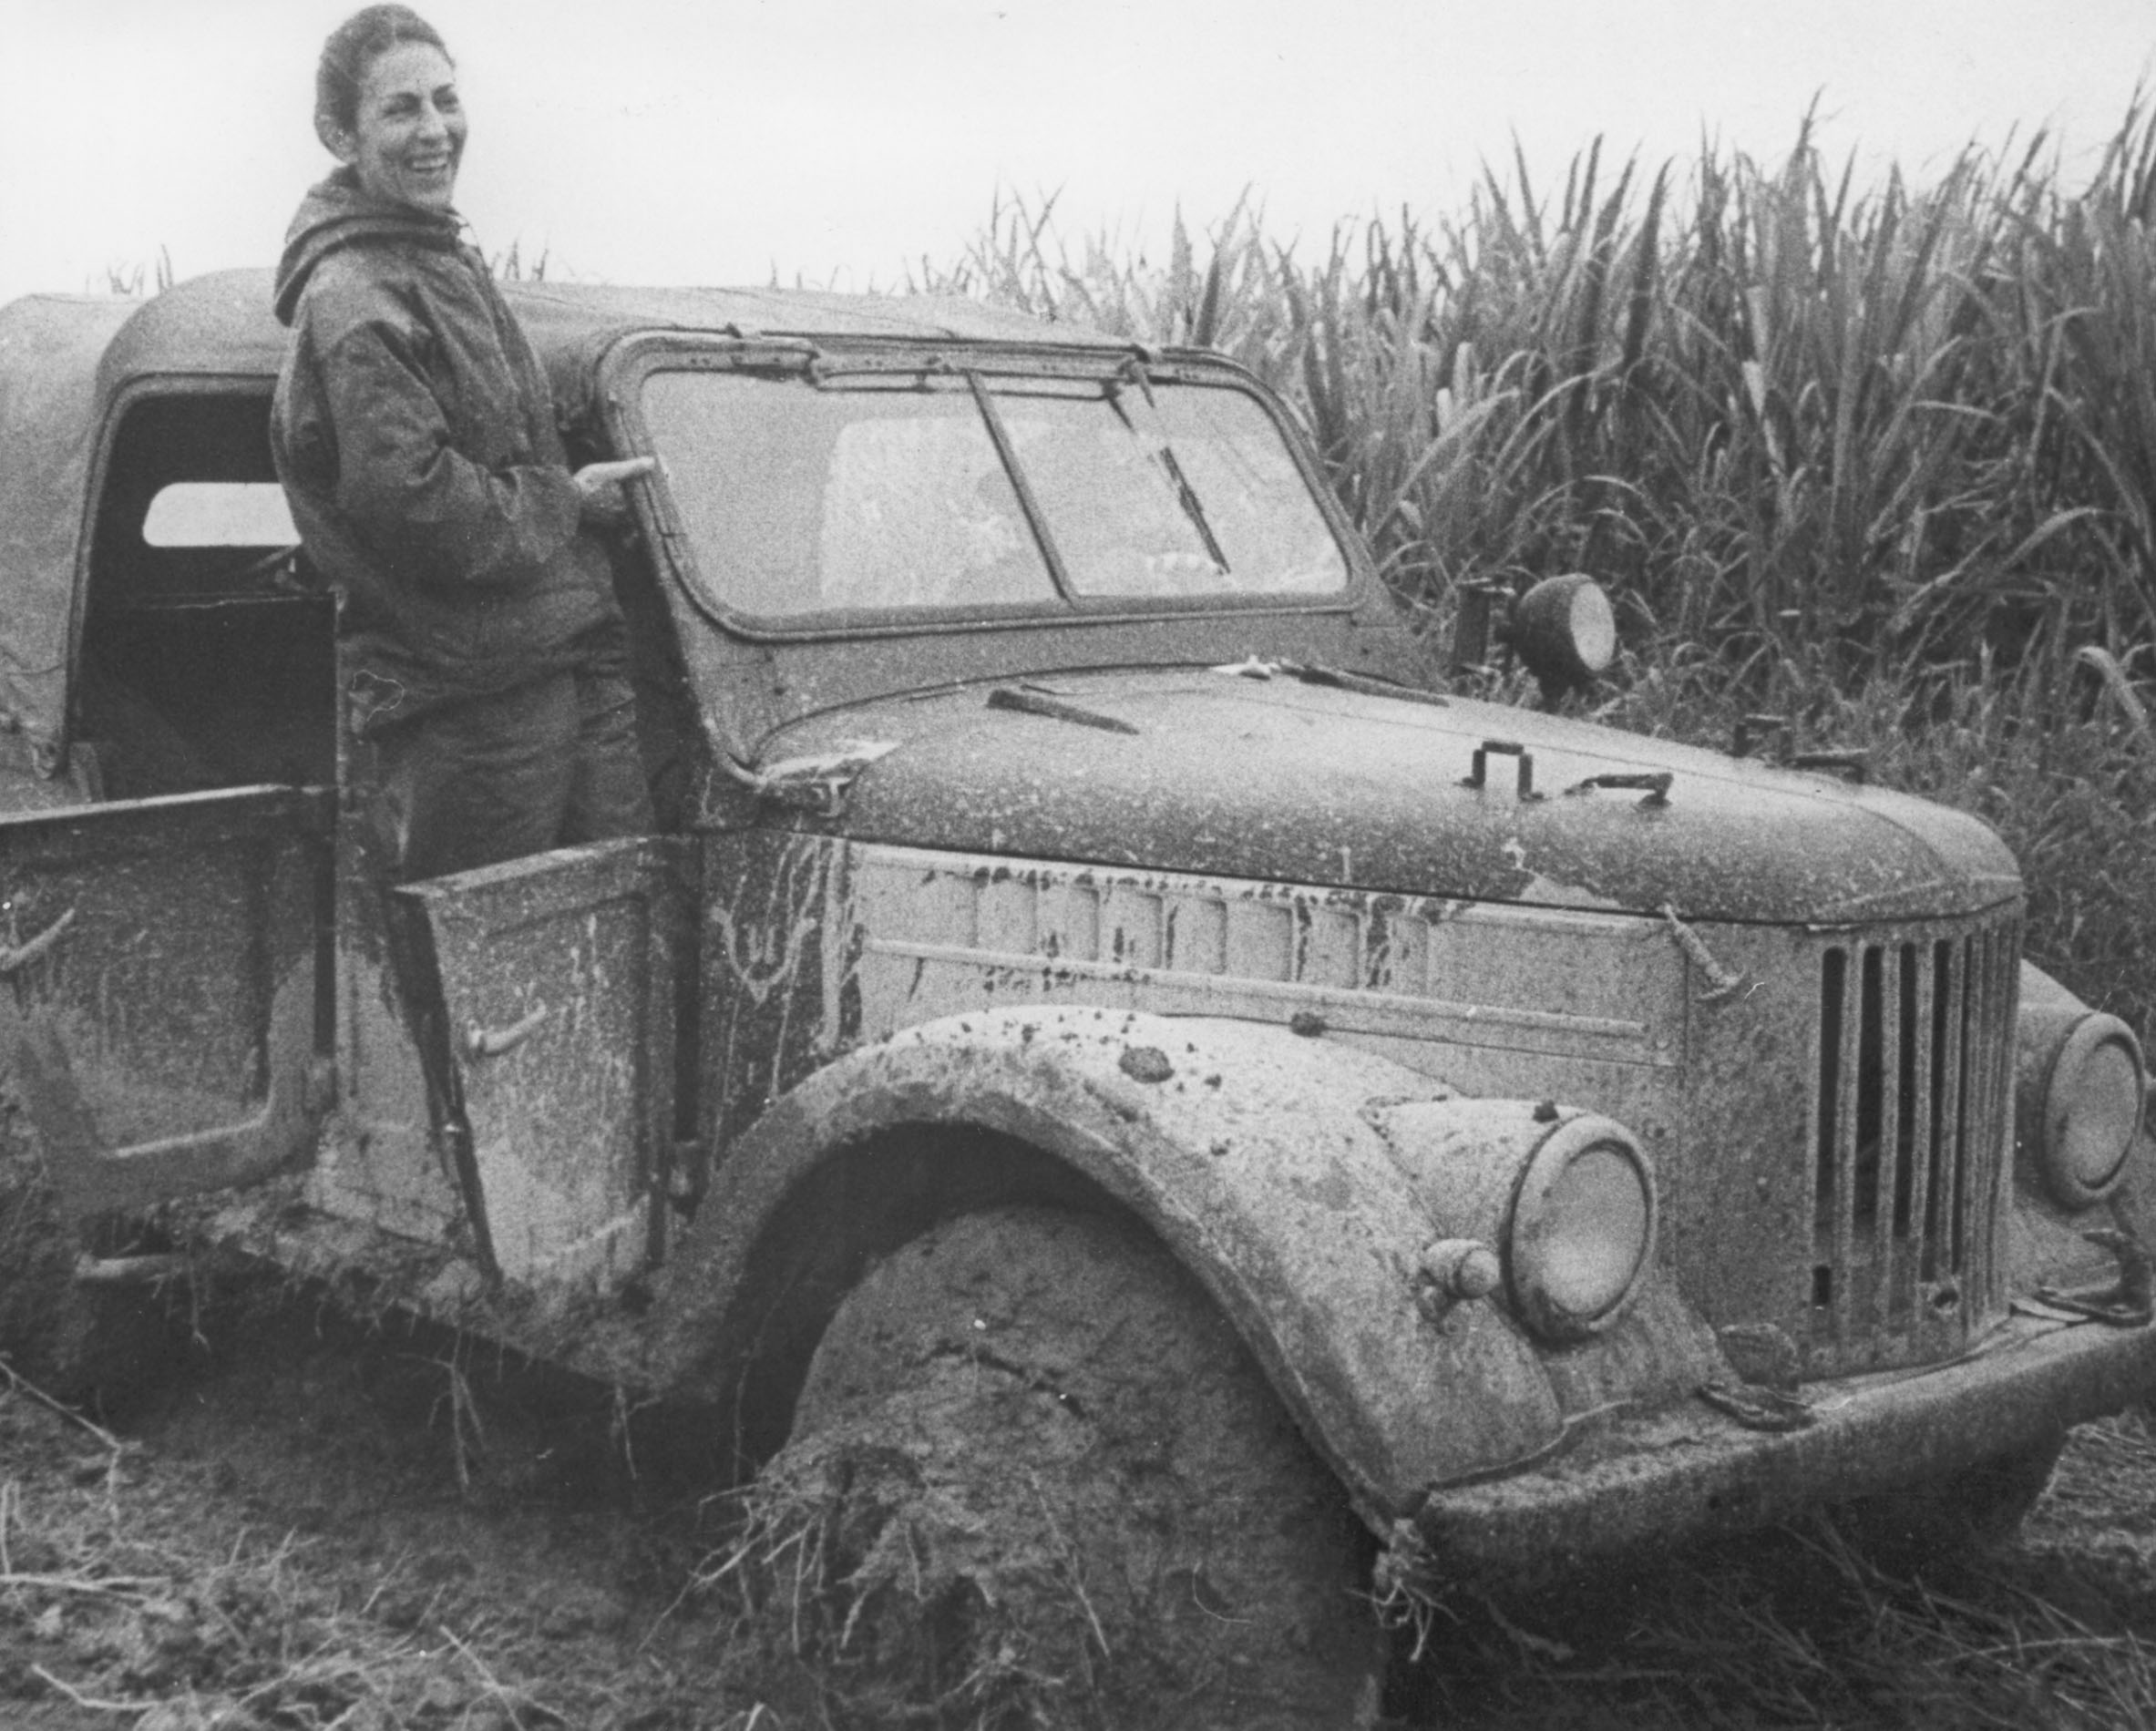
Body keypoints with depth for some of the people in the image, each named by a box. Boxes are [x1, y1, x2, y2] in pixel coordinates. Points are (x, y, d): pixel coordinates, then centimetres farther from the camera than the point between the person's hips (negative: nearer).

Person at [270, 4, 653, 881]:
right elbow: (408, 498, -22)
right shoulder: (353, 301, -14)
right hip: (466, 701, -9)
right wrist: (564, 500, -11)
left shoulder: (447, 259, 18)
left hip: (572, 663, 9)